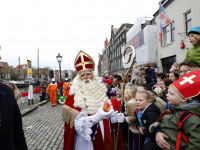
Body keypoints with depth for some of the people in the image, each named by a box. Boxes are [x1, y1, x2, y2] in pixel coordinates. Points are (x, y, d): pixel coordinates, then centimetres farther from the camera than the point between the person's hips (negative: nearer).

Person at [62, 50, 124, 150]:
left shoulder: (100, 91, 2)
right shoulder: (74, 96, -12)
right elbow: (78, 121, -22)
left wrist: (114, 118, -8)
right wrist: (97, 117, -37)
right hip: (86, 141, -4)